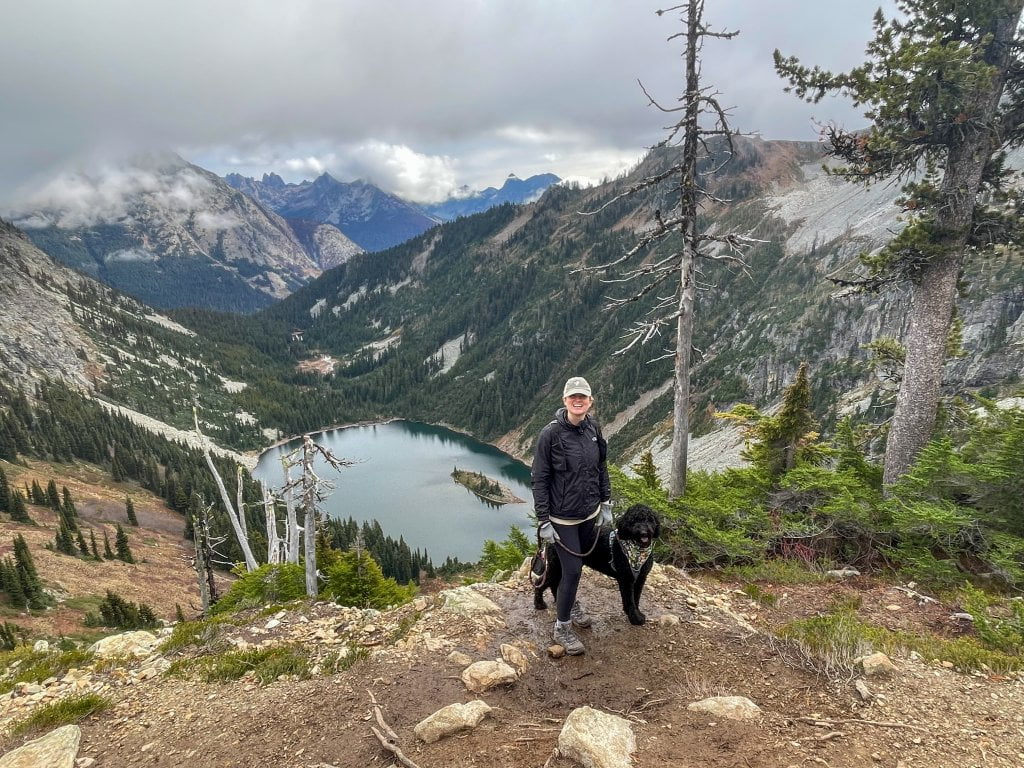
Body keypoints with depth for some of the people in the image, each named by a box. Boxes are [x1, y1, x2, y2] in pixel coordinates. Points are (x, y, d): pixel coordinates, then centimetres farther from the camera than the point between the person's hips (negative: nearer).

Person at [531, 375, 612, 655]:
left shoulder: (593, 429, -2)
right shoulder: (551, 434, -18)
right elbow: (539, 480, -15)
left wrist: (606, 503, 10)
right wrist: (543, 521, -15)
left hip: (590, 514, 5)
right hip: (563, 518, -5)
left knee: (578, 561, 20)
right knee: (573, 569, -3)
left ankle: (570, 602, 46)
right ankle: (562, 627, 16)